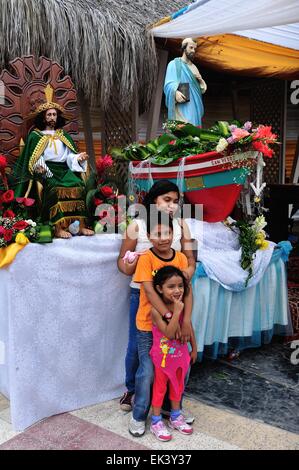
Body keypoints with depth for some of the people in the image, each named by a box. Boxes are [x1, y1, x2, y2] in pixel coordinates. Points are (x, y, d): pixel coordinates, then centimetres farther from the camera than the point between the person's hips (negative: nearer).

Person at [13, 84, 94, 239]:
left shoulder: (64, 136, 22)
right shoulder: (35, 136, 11)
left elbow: (70, 156, 12)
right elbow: (34, 159, 2)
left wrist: (79, 158, -10)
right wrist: (40, 167, -19)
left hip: (64, 170, 4)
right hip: (46, 171, -3)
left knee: (78, 186, -26)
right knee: (57, 189, -35)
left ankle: (81, 226, -31)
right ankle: (58, 228, -38)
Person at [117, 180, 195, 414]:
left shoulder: (181, 225, 1)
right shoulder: (137, 225, -5)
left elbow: (190, 259, 2)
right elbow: (122, 259, 0)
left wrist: (185, 275, -18)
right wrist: (128, 267, -23)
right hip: (142, 293, -1)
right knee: (136, 345, 7)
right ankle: (131, 389, 32)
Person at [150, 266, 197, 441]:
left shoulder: (183, 306, -8)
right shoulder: (156, 310, -25)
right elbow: (169, 333, -31)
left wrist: (194, 349, 12)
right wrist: (177, 311, -35)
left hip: (180, 355, 5)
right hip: (163, 356, -5)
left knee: (178, 386, 21)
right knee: (160, 388, 11)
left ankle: (176, 417, 41)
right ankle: (156, 422, 28)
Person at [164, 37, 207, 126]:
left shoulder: (194, 67, 22)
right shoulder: (174, 64, 3)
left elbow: (201, 89, 23)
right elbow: (169, 84, -9)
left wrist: (200, 80, 1)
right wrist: (175, 92, -30)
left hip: (194, 105, 7)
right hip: (181, 107, -6)